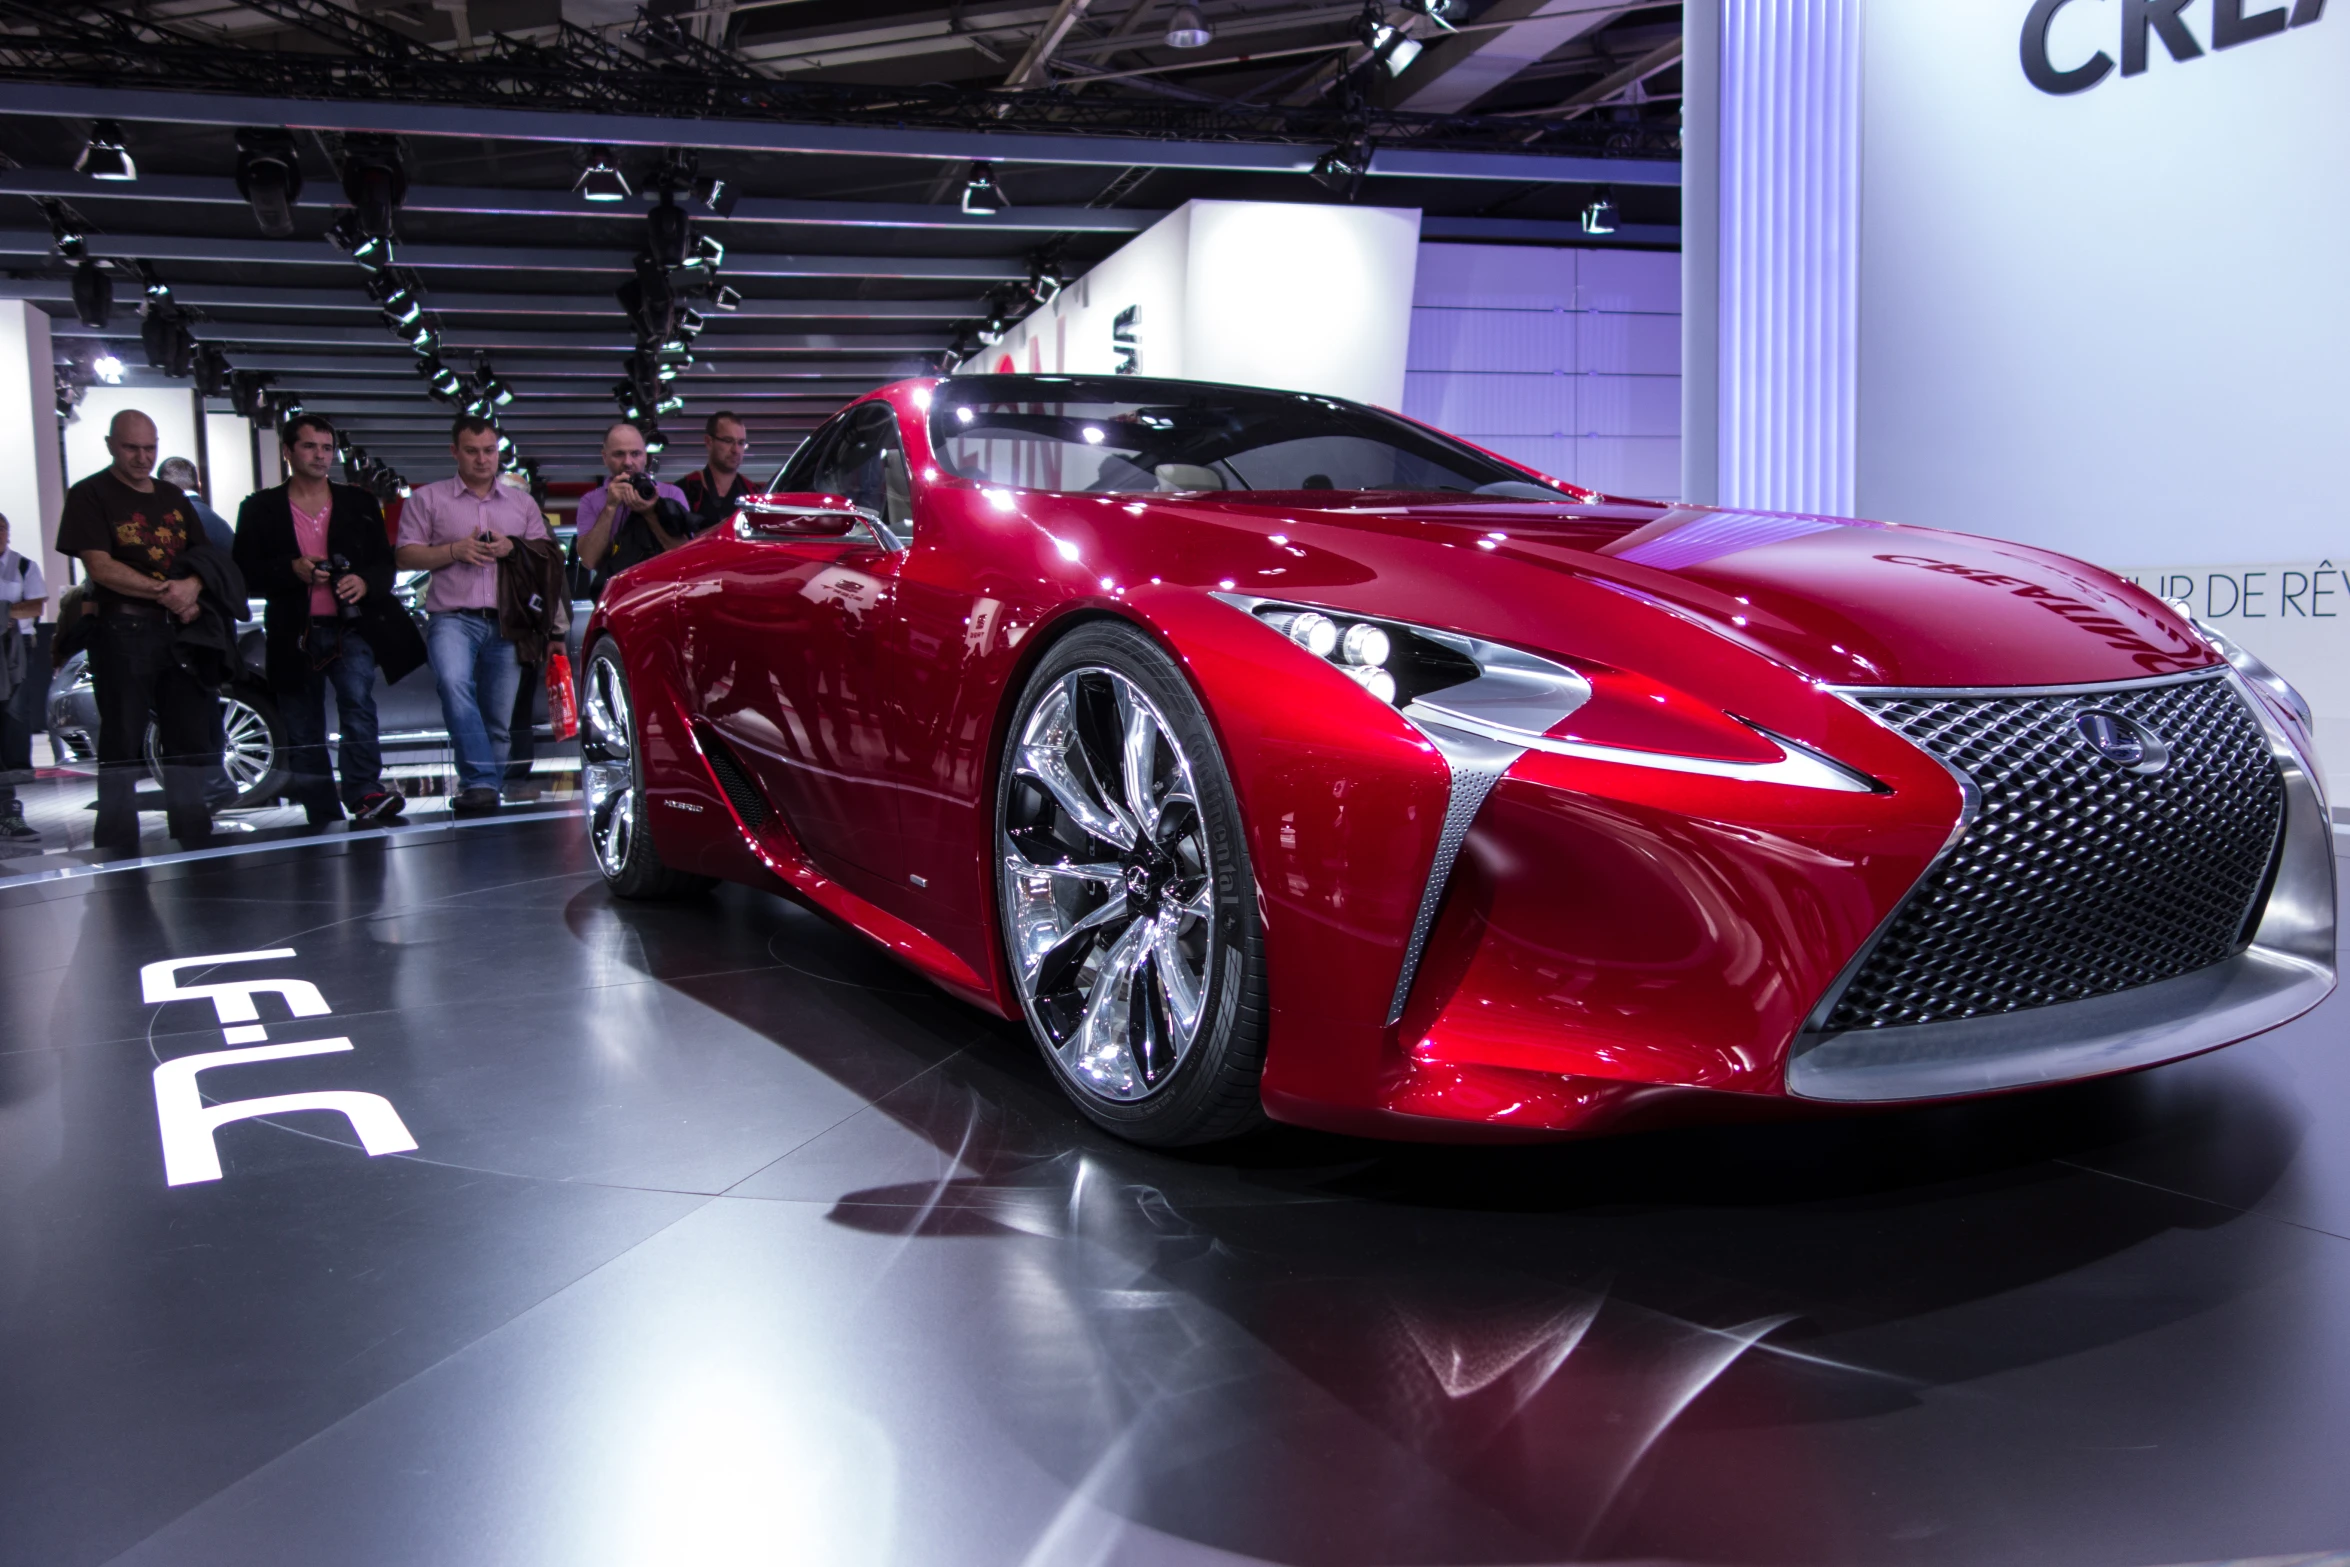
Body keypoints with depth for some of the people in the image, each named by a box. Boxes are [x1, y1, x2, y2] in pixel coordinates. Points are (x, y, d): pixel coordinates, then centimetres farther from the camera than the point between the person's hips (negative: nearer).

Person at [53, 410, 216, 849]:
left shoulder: (171, 496, 17)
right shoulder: (90, 495, -2)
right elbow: (100, 566, -12)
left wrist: (192, 586, -8)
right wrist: (163, 591, -20)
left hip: (181, 628, 6)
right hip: (123, 631, -6)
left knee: (191, 738, 10)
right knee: (123, 745, -3)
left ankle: (194, 840, 20)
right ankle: (118, 849, 2)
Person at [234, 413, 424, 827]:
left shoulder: (359, 504, 13)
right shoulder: (261, 509, 8)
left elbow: (386, 566, 11)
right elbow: (245, 575, 3)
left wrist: (364, 582, -11)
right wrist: (292, 570, -14)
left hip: (351, 628, -1)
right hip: (295, 637, 1)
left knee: (358, 700, -27)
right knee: (303, 738, 4)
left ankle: (365, 792, -32)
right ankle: (324, 821, 10)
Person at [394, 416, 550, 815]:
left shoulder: (522, 502, 20)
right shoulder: (427, 499, 13)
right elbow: (405, 557, 6)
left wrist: (512, 548, -4)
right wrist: (454, 550, -8)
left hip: (507, 621, 3)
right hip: (454, 617, -3)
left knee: (499, 718, 0)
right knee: (454, 684, -30)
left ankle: (484, 788, 10)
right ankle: (480, 783, -33)